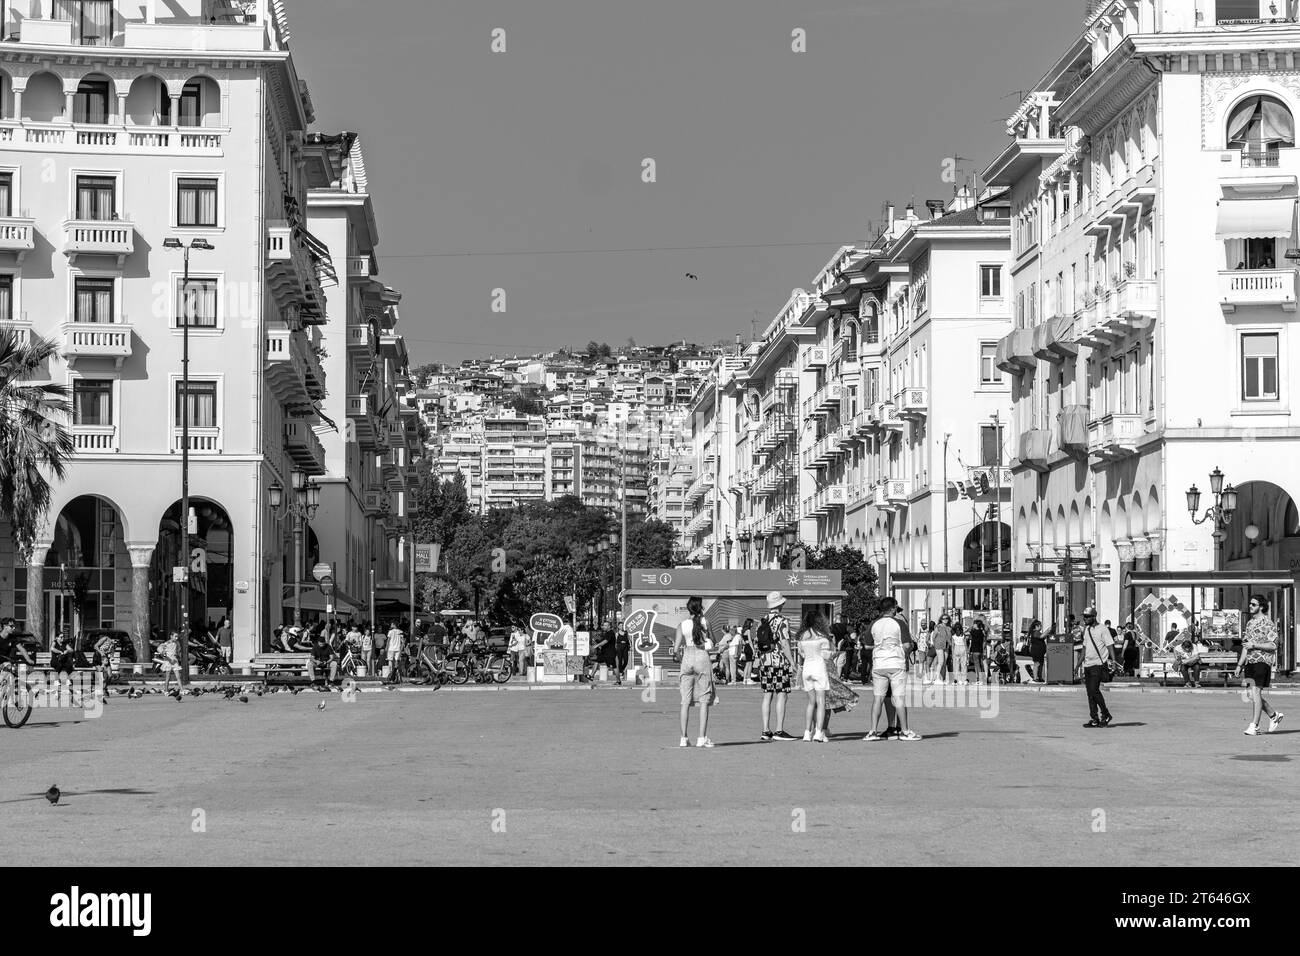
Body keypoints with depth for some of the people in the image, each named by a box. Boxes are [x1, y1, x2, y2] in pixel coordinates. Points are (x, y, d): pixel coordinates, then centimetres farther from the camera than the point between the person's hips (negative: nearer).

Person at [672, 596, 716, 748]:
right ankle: (702, 738, -5)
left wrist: (677, 655, 18)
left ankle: (684, 738, 5)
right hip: (702, 657, -2)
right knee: (704, 700, 1)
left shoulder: (682, 625, 1)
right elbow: (711, 643, 5)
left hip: (687, 657, 2)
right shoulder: (705, 623, -2)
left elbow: (676, 649, -4)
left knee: (685, 700, 6)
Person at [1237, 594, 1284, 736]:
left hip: (1262, 661, -8)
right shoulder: (1250, 623, 17)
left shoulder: (1268, 623, -7)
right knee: (1253, 694, 7)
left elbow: (1273, 645, -13)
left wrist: (1254, 645, -19)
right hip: (1250, 661, 8)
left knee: (1255, 692, -12)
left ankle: (1254, 726, -11)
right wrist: (1240, 664, 18)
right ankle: (1274, 715, 27)